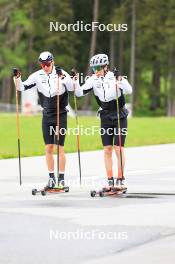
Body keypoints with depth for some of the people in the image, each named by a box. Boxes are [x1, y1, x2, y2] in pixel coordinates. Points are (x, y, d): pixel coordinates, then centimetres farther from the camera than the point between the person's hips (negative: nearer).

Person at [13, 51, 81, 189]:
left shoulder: (61, 73, -10)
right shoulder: (38, 76, 0)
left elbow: (72, 89, -22)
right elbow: (23, 87, 2)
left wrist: (63, 77, -34)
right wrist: (18, 78, -16)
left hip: (61, 115, -3)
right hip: (47, 115, 3)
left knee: (60, 147, -3)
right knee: (48, 148, 3)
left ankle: (61, 178, 5)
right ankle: (51, 178, 12)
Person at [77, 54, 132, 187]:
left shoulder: (115, 77, -16)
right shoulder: (94, 80, -4)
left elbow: (129, 91, -28)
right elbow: (81, 92, -7)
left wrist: (120, 81, -42)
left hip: (120, 117, -4)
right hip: (105, 117, 4)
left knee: (118, 148, -5)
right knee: (107, 149, 2)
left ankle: (120, 179, 2)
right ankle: (110, 180, 7)